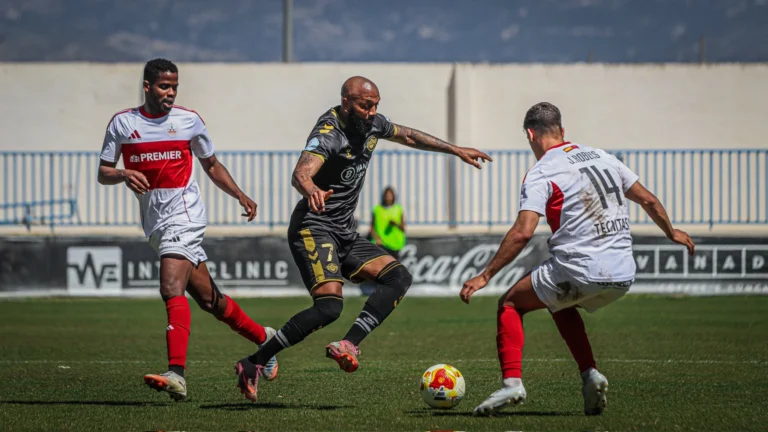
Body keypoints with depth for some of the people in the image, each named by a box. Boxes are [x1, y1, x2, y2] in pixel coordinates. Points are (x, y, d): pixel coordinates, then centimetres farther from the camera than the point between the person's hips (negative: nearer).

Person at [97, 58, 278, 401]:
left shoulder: (188, 120, 4)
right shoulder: (122, 123, 6)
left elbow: (211, 164, 16)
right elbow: (103, 173, 8)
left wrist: (240, 195, 4)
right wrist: (123, 174, -14)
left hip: (183, 216, -4)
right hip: (154, 224, 4)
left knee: (172, 289, -23)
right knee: (208, 299, 10)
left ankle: (177, 374, -33)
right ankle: (262, 337, 32)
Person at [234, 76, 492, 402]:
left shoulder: (371, 124, 6)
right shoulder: (328, 134, -20)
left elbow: (408, 136, 27)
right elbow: (300, 173, -39)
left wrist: (455, 150, 32)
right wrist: (311, 189, -62)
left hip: (346, 234, 9)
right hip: (314, 229, -9)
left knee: (399, 277, -6)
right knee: (329, 306, -25)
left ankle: (348, 345, -18)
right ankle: (254, 363, -18)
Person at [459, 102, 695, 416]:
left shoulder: (541, 173, -4)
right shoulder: (601, 157, 16)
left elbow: (522, 233, -15)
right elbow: (649, 201, 21)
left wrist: (485, 276, -10)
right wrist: (672, 233, 39)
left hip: (579, 272, -6)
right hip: (623, 277, 6)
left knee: (510, 304, 13)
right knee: (559, 304, 33)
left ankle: (512, 381, -3)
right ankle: (590, 375, 17)